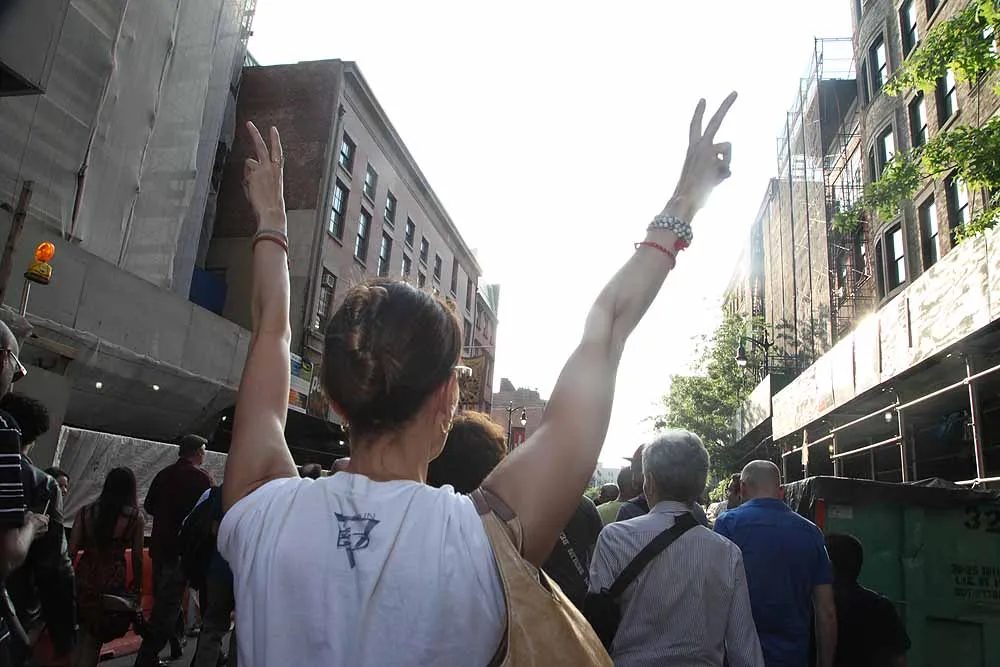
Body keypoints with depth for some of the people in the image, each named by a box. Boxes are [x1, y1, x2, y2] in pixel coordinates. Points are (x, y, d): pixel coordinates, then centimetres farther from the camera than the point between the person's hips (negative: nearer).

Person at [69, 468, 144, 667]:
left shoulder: (86, 512, -1)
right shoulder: (135, 518, -8)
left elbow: (72, 548, -3)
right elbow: (137, 557, -3)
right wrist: (137, 587, 6)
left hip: (84, 578, 2)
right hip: (113, 582, -2)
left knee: (85, 629, 23)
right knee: (95, 635, 17)